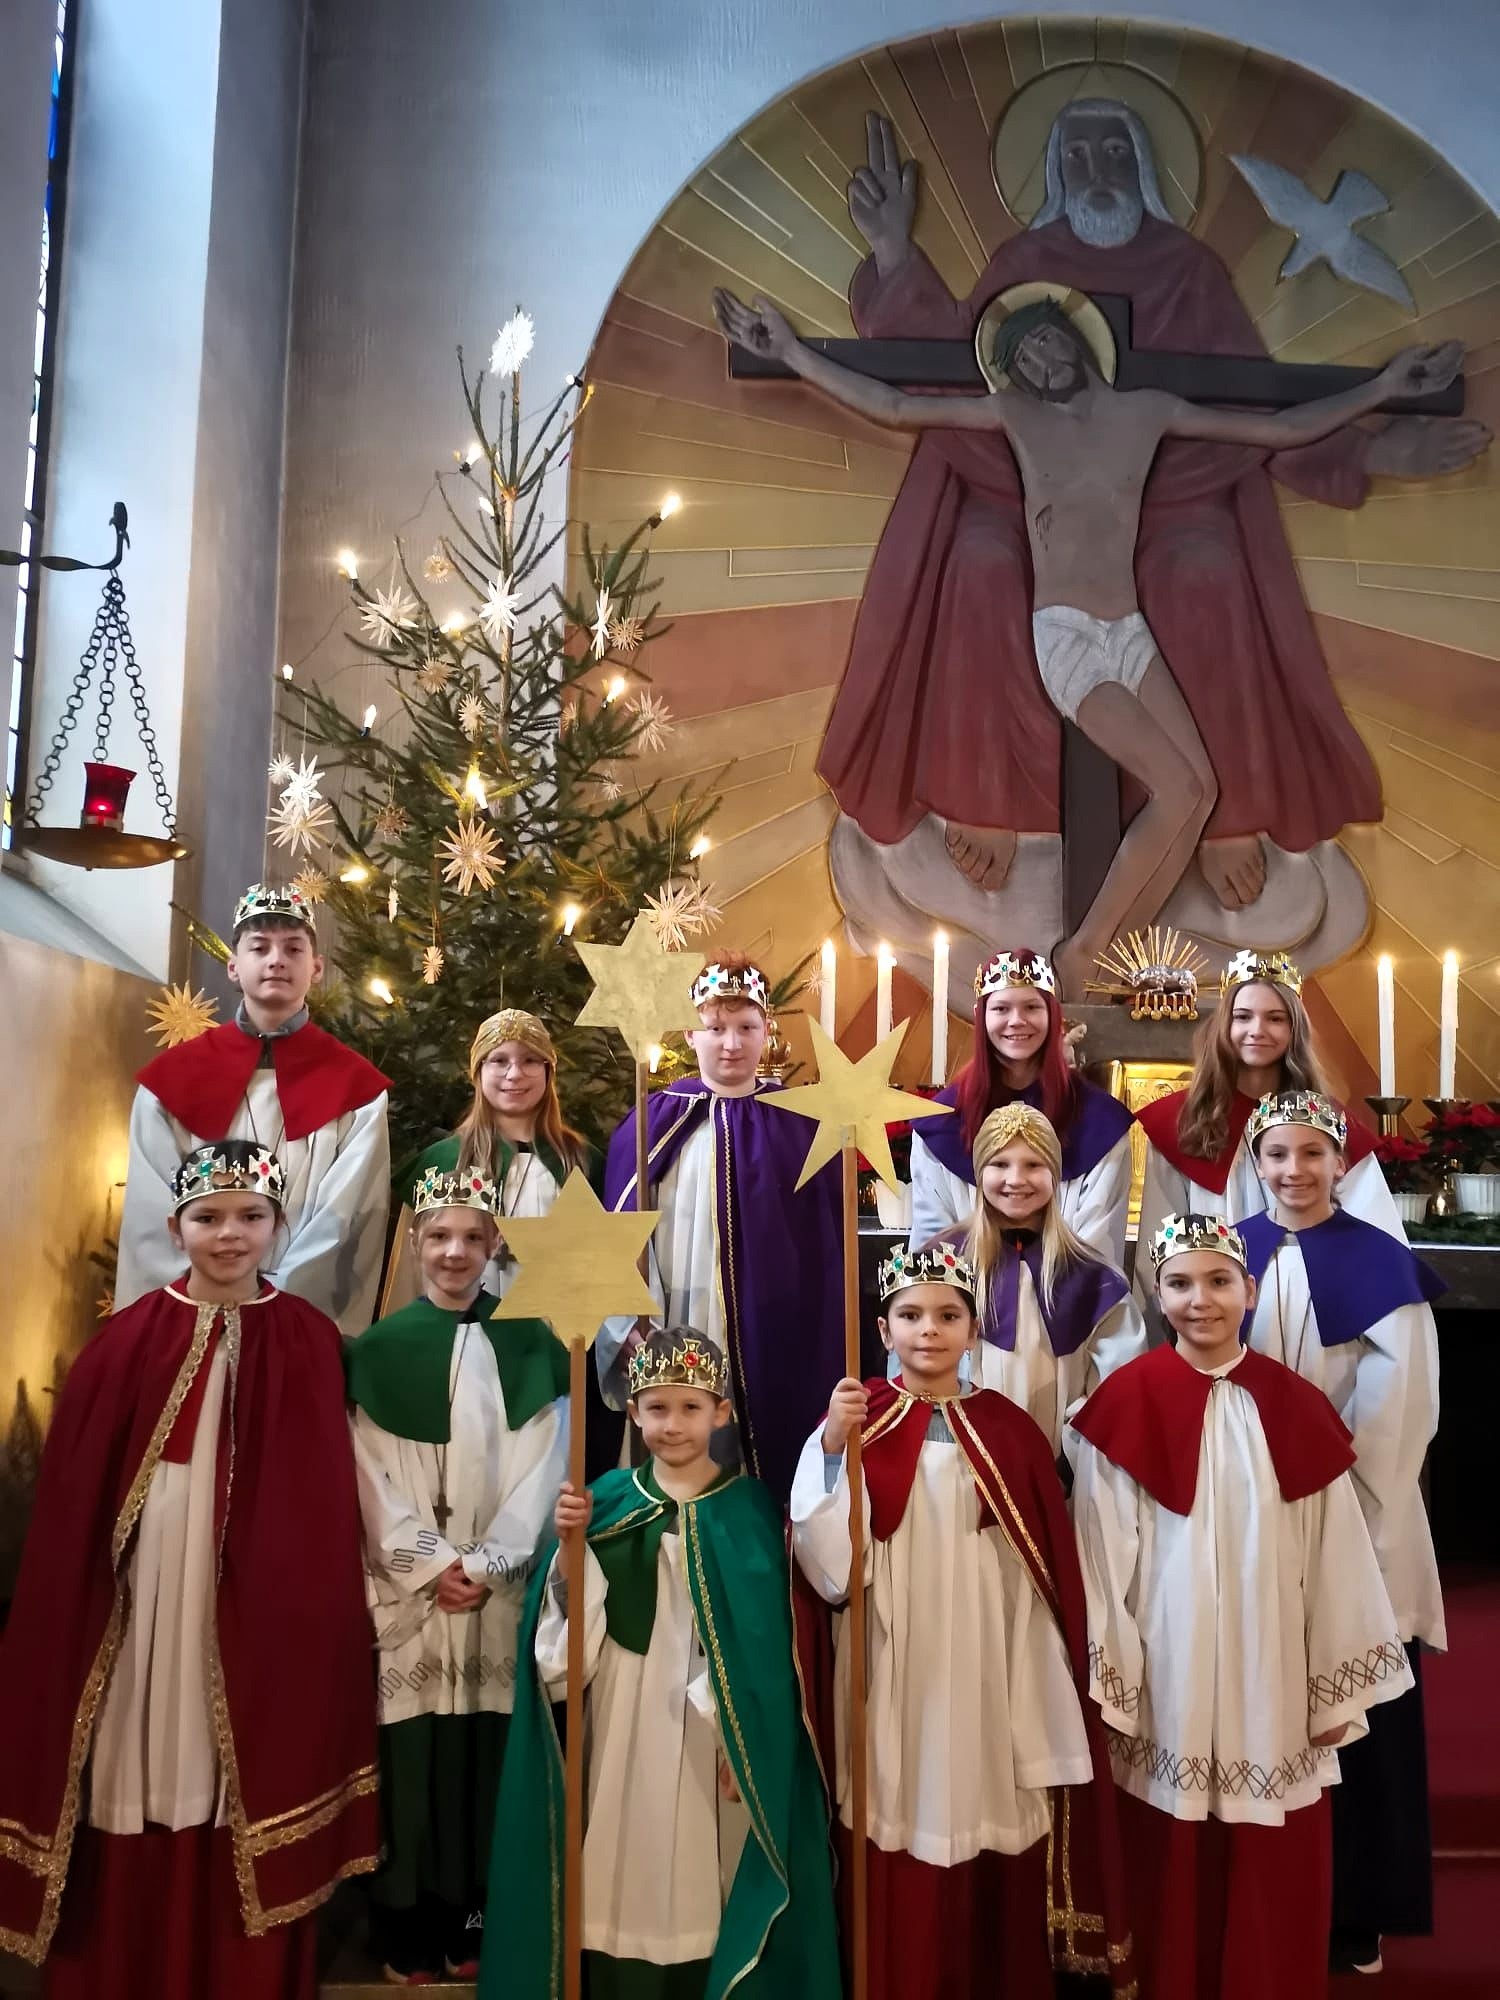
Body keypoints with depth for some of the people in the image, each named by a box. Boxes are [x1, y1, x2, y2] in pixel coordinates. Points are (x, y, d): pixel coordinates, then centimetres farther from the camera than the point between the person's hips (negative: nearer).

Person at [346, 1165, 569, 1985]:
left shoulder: (528, 1347, 3)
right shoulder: (379, 1349, 1)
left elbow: (539, 1471, -1)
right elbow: (373, 1477, -3)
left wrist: (484, 1564, -10)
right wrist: (431, 1566, -10)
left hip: (498, 1589, 1)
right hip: (406, 1588, -1)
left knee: (485, 1753, 4)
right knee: (409, 1757, 2)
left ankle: (472, 1925, 18)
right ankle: (407, 1932, 15)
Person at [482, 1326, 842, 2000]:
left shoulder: (749, 1509, -2)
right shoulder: (610, 1501, 2)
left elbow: (765, 1642, -4)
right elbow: (572, 1639, -2)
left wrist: (742, 1743, -9)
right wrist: (569, 1543, -16)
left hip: (713, 1738, -1)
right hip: (624, 1730, 2)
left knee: (703, 1888, 3)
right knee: (622, 1885, 4)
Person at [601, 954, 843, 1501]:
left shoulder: (799, 1123, 2)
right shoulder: (655, 1122, 3)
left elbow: (827, 1242, 3)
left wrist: (823, 1349, 0)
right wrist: (631, 1327, -6)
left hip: (773, 1337, 0)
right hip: (671, 1337, 0)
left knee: (761, 1467, 5)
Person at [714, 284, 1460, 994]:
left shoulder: (1146, 410, 10)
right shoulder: (1015, 415, 3)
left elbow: (1284, 428, 14)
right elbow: (895, 407, -3)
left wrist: (1385, 386, 12)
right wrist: (793, 352, -10)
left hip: (1130, 631, 5)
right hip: (1063, 634, -5)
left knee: (1202, 790, -6)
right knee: (1175, 789, -16)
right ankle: (1080, 952, -4)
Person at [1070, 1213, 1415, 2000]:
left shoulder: (1296, 1408, 0)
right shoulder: (1126, 1404, -8)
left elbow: (1335, 1558, 4)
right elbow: (1103, 1556, -5)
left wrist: (1337, 1688, 4)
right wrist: (1111, 1685, -4)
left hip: (1274, 1692, 2)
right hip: (1169, 1691, -2)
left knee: (1275, 1893, 10)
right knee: (1175, 1896, 10)